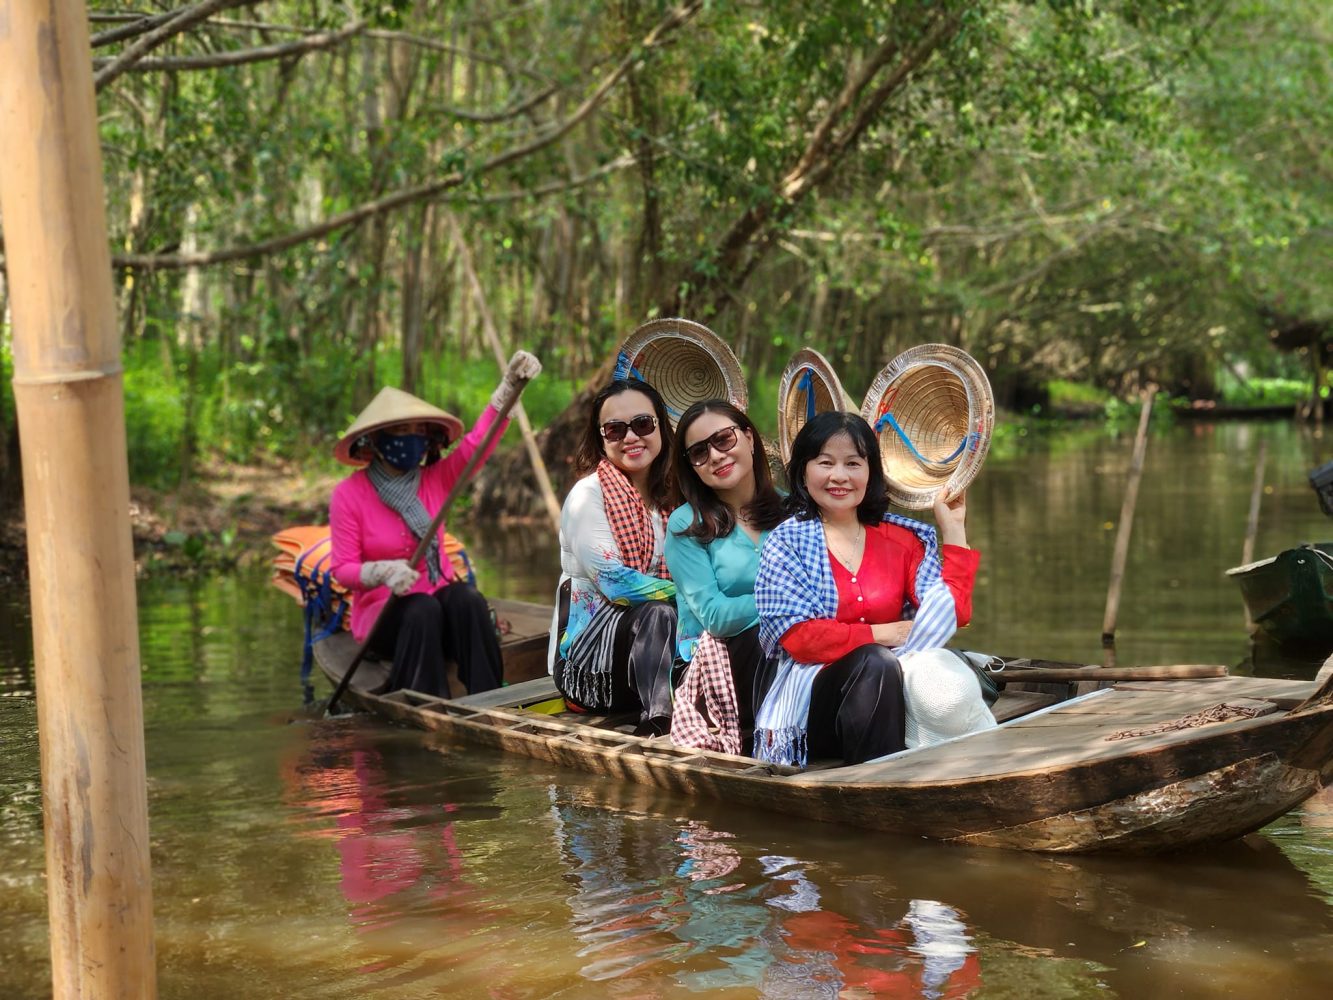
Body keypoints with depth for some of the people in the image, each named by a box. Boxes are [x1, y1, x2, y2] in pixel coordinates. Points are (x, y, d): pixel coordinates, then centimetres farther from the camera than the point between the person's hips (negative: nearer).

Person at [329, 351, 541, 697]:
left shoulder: (436, 479, 4)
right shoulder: (349, 494, -8)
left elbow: (478, 441, -7)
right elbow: (342, 568, -10)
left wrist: (510, 385, -19)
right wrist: (383, 572, -30)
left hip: (439, 597, 4)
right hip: (382, 613, -3)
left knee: (468, 598, -30)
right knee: (423, 610, -35)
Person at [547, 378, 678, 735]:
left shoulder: (667, 498, 12)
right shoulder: (588, 494, -7)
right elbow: (616, 583, -17)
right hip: (587, 656, -6)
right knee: (659, 613, -33)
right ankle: (661, 721, -43)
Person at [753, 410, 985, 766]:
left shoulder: (903, 538, 16)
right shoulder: (787, 543, 5)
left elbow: (954, 613, 2)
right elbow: (798, 637, -7)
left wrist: (953, 529, 9)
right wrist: (884, 635, -10)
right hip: (812, 700, -3)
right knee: (876, 663, -35)